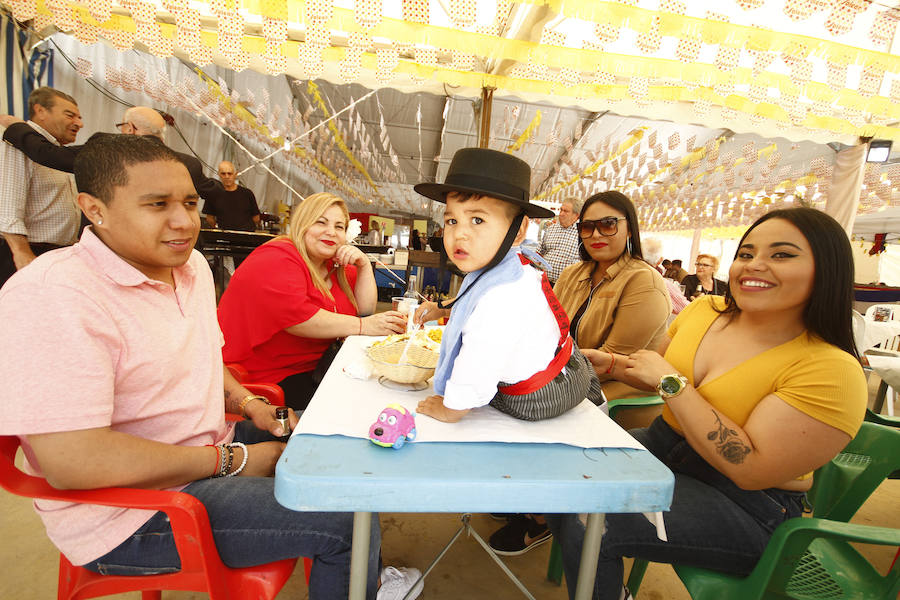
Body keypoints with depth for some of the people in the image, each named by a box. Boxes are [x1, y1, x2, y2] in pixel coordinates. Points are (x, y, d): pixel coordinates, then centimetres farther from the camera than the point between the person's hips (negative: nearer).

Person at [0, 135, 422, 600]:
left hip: (207, 447, 9)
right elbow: (72, 463, -28)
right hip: (134, 515, -8)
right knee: (348, 518, -19)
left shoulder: (191, 265, 4)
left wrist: (243, 399, 0)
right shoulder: (52, 295, -24)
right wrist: (231, 460, -20)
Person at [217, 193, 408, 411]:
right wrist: (363, 326, -28)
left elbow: (365, 310, 7)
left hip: (316, 365, 8)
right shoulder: (277, 259, -14)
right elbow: (295, 315, -29)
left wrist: (364, 265, -6)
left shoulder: (336, 265, 10)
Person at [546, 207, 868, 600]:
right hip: (659, 446, 7)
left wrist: (672, 383, -24)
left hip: (745, 506, -6)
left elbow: (750, 470, -26)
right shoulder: (704, 310, -1)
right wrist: (610, 362, -2)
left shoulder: (833, 371, -18)